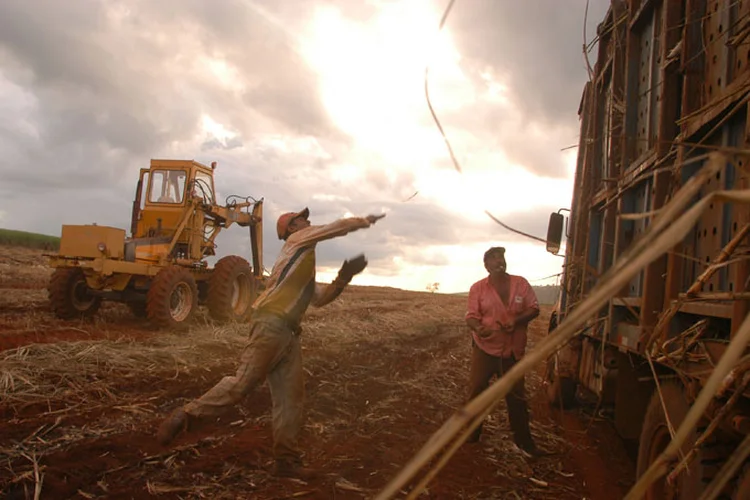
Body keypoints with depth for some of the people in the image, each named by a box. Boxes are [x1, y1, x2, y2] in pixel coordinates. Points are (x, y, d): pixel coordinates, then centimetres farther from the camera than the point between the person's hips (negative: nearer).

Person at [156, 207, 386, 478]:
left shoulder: (303, 266, 29)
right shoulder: (298, 239, 6)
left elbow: (320, 297, 24)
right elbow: (340, 227, 5)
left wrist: (345, 276, 15)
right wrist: (365, 221, 22)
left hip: (288, 332, 10)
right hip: (271, 324, -10)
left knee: (291, 397, 5)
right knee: (243, 382, -13)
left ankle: (286, 460, 9)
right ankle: (184, 416, 0)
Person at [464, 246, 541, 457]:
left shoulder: (521, 283, -2)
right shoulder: (478, 287, -7)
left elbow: (534, 309, 0)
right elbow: (471, 316, -10)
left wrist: (517, 320, -19)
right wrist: (478, 328, -33)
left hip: (513, 350, 2)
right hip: (484, 348, -1)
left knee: (516, 396, 12)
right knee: (476, 391, 5)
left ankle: (523, 440, 27)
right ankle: (471, 433, 24)